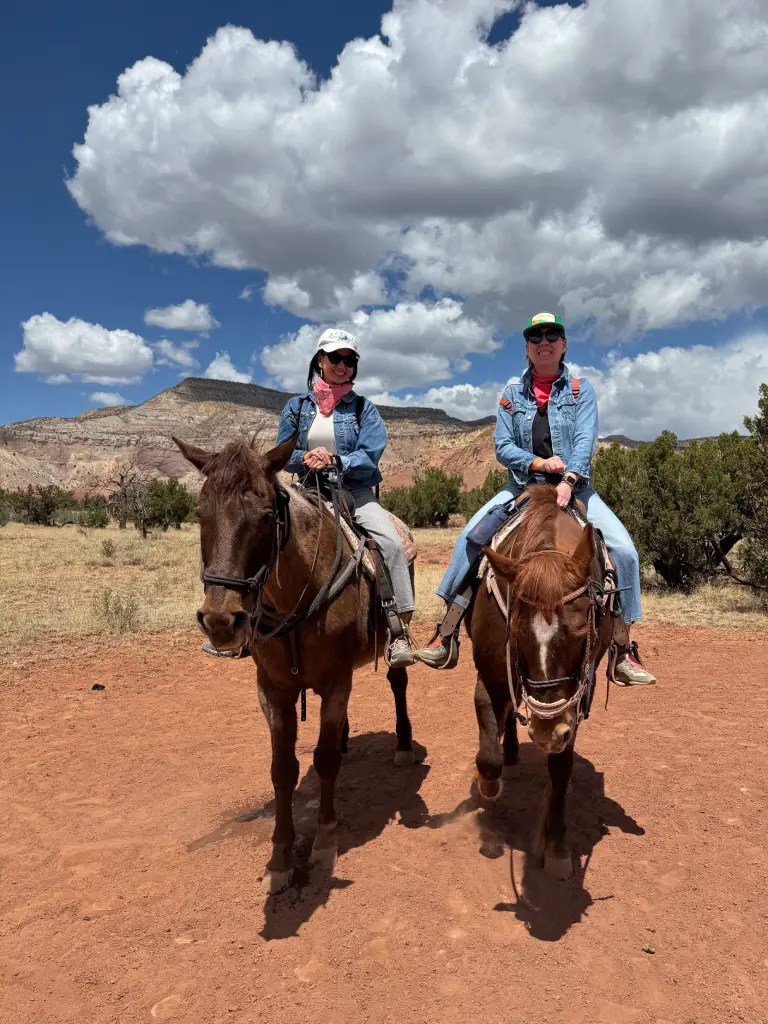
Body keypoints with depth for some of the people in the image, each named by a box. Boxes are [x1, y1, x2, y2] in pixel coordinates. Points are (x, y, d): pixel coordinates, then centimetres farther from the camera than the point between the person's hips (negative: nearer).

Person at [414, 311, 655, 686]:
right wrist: (538, 463, -18)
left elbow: (585, 441, -12)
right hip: (522, 486, 1)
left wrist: (568, 481, -29)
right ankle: (446, 637, -9)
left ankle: (623, 652, -3)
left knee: (624, 549, -19)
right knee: (470, 537, -18)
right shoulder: (513, 392, 6)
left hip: (574, 487, -1)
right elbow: (502, 446, -1)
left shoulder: (581, 389, 2)